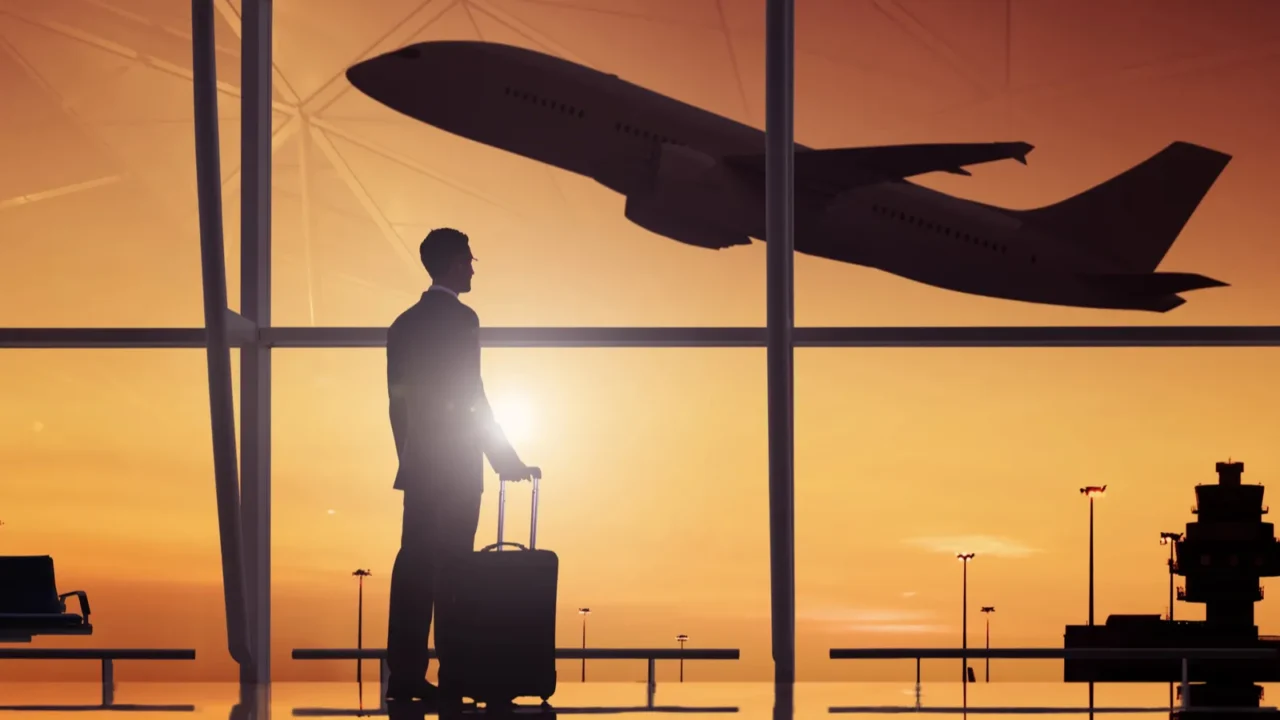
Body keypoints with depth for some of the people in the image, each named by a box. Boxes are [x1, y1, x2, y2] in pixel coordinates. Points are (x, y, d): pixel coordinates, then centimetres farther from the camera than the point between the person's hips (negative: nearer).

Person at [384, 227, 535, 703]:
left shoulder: (404, 323, 12)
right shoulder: (460, 318, -11)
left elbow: (399, 400, 13)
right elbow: (470, 397, -14)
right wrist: (505, 457, -8)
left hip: (418, 464, 7)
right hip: (455, 465, -7)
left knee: (415, 565, 5)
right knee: (452, 567, -5)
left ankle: (405, 674, 4)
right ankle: (451, 676, -5)